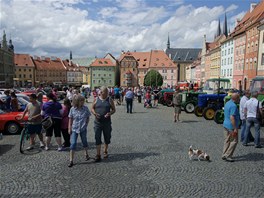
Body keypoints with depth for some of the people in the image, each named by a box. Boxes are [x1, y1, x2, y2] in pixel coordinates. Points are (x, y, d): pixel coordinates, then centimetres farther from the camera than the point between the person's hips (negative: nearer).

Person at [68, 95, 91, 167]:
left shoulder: (85, 108, -6)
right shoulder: (72, 109, -7)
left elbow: (88, 117, 5)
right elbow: (70, 119, 2)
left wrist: (86, 124, -3)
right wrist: (69, 128, 1)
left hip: (83, 129, 1)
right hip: (74, 129, -1)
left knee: (84, 142, 16)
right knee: (73, 144, -4)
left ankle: (86, 154, 42)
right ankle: (71, 160, 4)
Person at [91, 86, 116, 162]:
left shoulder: (109, 100, 1)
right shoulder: (96, 99, 3)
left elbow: (114, 109, 4)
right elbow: (92, 108, 9)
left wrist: (110, 113, -17)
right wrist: (95, 113, -12)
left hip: (107, 122, 0)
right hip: (98, 122, 0)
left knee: (107, 138, 12)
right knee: (97, 139, -2)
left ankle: (105, 151, 34)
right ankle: (98, 155, 6)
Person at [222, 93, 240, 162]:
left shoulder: (227, 103, 11)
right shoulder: (233, 106, -20)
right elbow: (232, 117, -25)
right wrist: (235, 128, -23)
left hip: (225, 125, 10)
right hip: (231, 126, -9)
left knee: (227, 141, 14)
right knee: (234, 141, 0)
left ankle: (224, 155, 18)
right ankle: (227, 156, 1)